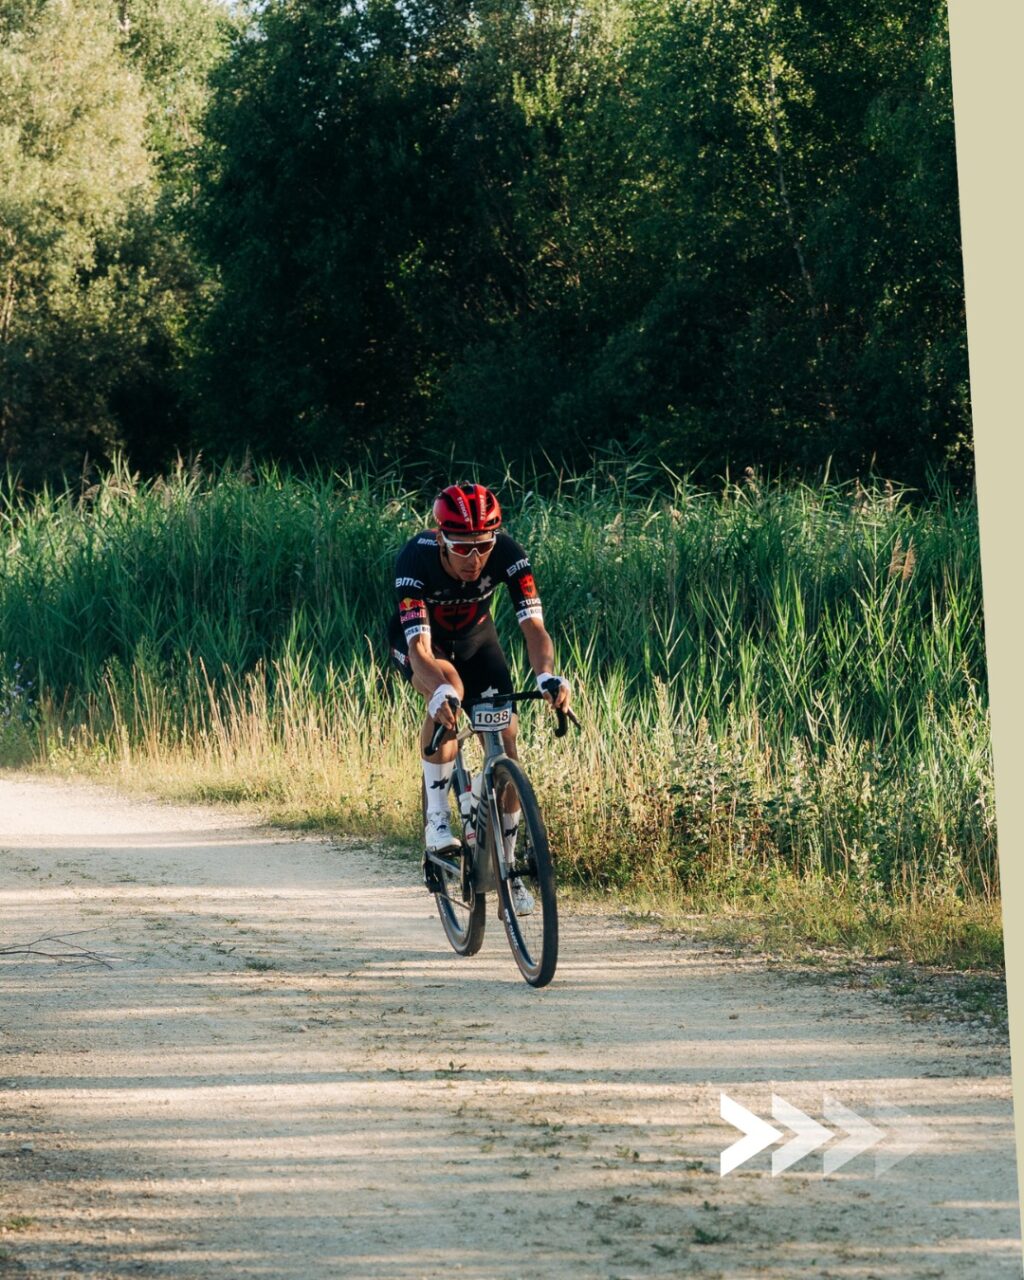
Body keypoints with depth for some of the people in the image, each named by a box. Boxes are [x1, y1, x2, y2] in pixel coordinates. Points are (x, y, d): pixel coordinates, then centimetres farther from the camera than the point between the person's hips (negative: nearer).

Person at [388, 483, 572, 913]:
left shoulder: (507, 554, -31)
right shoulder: (415, 560, -38)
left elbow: (533, 626, -36)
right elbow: (420, 648, -45)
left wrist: (547, 675, -57)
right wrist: (439, 690, -66)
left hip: (475, 638, 3)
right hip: (420, 640, -3)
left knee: (505, 736, -10)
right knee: (448, 689, -36)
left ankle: (507, 865, 6)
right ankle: (437, 820, -26)